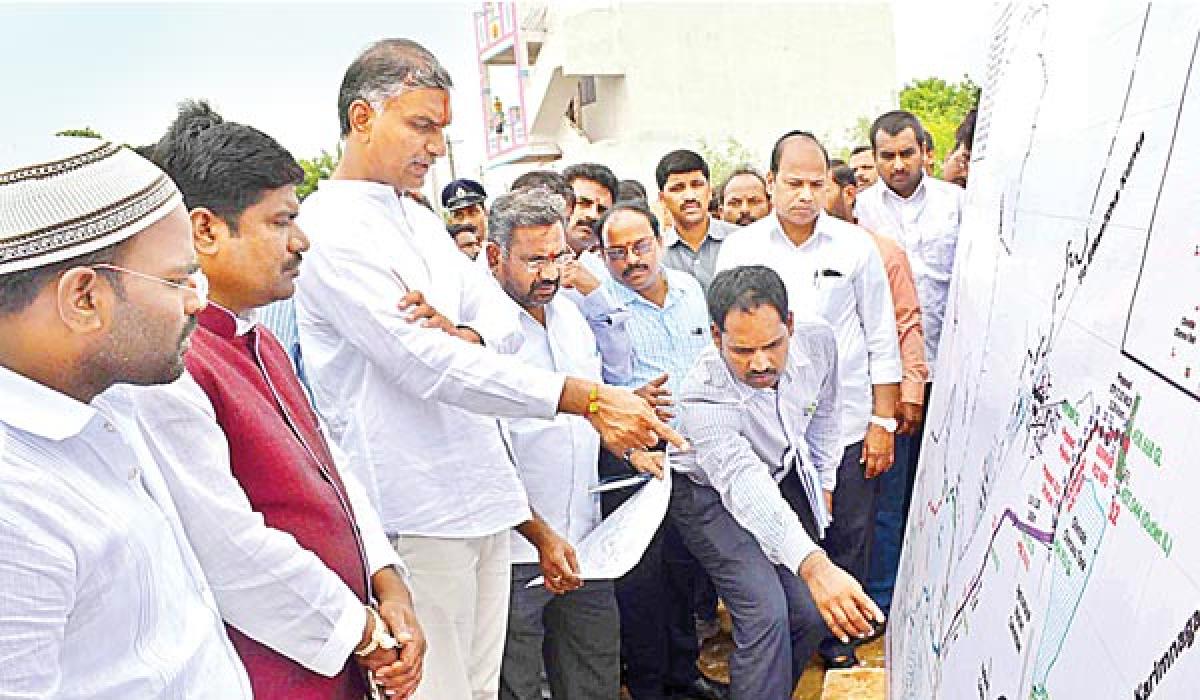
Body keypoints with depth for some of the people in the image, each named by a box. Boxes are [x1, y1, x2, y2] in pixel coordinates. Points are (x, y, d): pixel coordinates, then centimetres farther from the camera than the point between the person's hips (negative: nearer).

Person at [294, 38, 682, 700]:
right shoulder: (330, 230, -13)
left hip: (482, 494, 8)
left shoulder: (418, 219, 15)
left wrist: (464, 336, -16)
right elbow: (429, 366, -23)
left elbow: (504, 315, 9)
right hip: (417, 512, -8)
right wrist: (589, 398, -25)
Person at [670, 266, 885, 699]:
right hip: (712, 493, -5)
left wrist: (824, 485, 10)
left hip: (784, 476, 5)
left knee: (813, 613, 3)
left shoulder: (817, 339, -20)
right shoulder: (702, 398, -36)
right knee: (766, 615, -20)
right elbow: (746, 490, -48)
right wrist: (815, 567, -60)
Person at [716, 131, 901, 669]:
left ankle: (836, 635, 32)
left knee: (847, 542, 10)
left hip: (847, 424, 1)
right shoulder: (739, 249, 0)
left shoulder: (855, 245, 1)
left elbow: (882, 339, 4)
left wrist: (883, 422, 1)